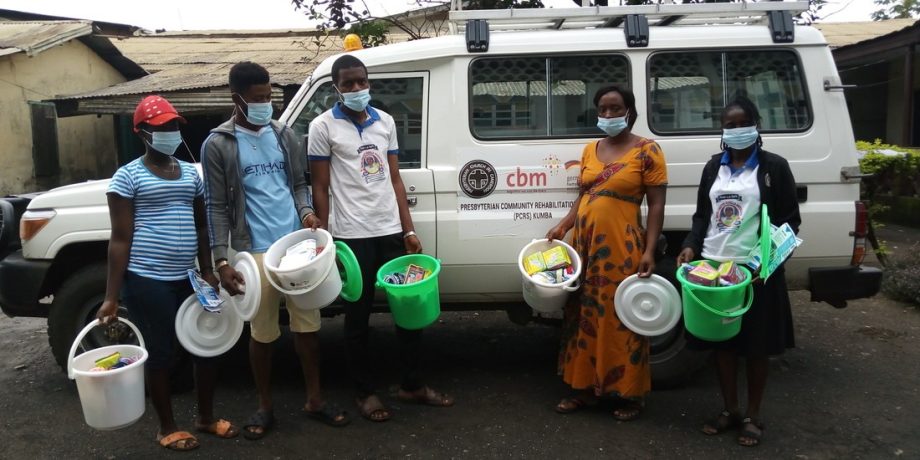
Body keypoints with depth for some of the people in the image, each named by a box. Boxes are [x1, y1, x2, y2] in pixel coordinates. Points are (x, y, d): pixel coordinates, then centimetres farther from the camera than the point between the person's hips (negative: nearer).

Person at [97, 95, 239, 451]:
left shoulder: (190, 172, 11)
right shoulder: (128, 175, -6)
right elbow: (120, 239, -8)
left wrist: (208, 271, 9)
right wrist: (111, 296, -11)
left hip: (188, 277, 6)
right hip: (147, 280, -6)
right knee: (161, 353, 5)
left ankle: (206, 417, 29)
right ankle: (167, 428, 23)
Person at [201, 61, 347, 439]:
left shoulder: (284, 135, 10)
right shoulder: (217, 144, -3)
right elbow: (216, 206, -4)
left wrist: (306, 212, -6)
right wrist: (221, 260, -11)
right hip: (255, 252, -3)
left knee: (307, 325, 9)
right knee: (262, 333, 6)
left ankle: (315, 400, 23)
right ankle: (265, 407, 24)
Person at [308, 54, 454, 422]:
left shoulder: (385, 121, 10)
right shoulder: (323, 126, -3)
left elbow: (395, 180, 11)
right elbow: (320, 188, -3)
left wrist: (409, 230, 7)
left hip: (391, 231, 5)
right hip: (353, 236, -5)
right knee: (358, 316, 7)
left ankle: (412, 385, 25)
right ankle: (365, 392, 22)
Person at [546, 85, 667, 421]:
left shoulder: (647, 150, -3)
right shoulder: (590, 151, 13)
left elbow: (656, 205, -6)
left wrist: (649, 251, -13)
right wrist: (562, 227, 4)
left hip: (621, 248, -6)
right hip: (584, 244, 6)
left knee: (619, 318, 1)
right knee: (585, 316, 12)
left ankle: (629, 393, 17)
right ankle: (585, 387, 25)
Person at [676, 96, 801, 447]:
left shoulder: (774, 166, -2)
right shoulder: (714, 166, 10)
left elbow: (790, 220, -2)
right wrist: (691, 246, -3)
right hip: (714, 264, 4)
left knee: (756, 344, 6)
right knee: (721, 340, 11)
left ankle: (753, 416, 21)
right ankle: (729, 409, 27)